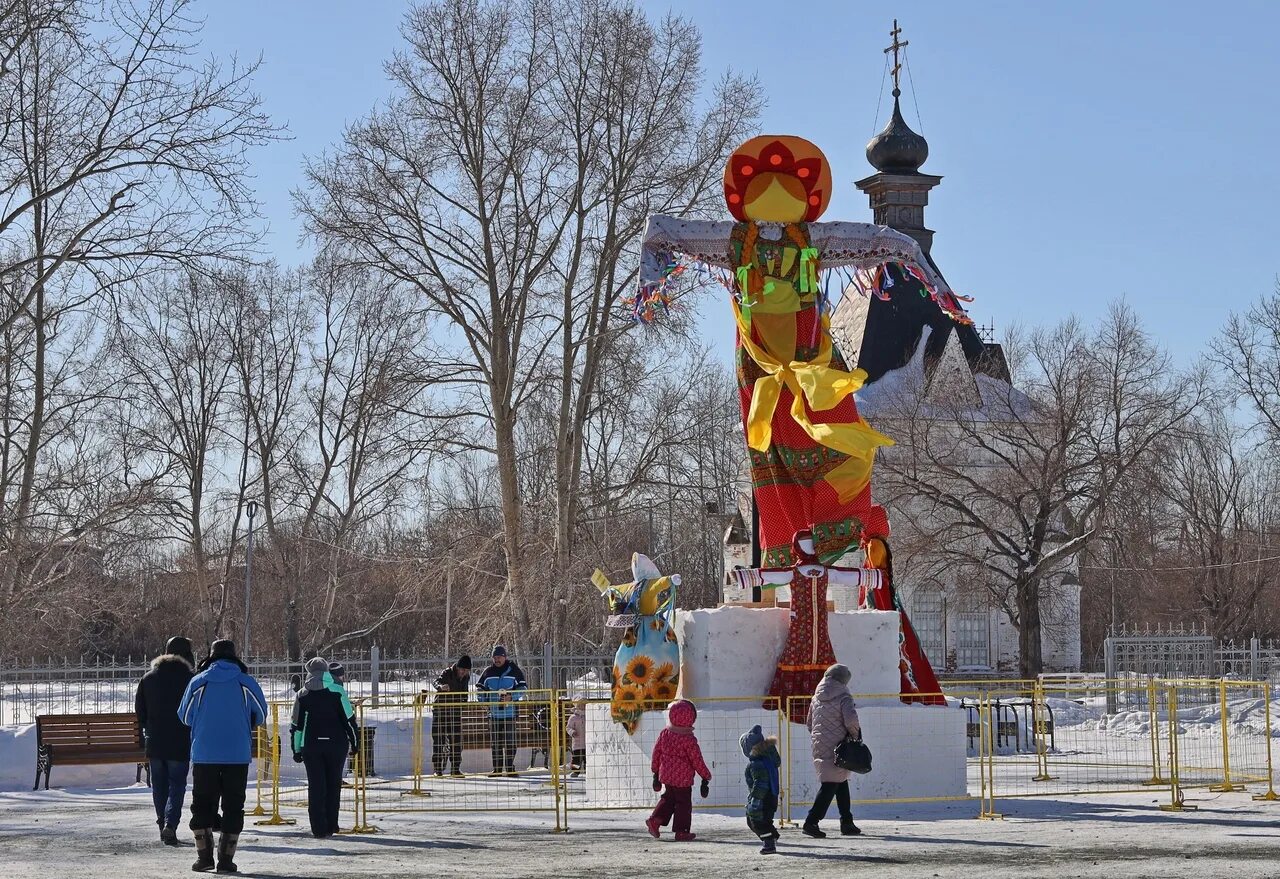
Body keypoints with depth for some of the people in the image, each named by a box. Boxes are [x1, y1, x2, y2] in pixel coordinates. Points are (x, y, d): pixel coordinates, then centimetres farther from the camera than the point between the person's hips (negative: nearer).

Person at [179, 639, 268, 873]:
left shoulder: (198, 682, -1)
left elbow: (184, 717, 8)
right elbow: (261, 715, 9)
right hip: (238, 755, 0)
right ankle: (226, 858, 4)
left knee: (202, 804, 11)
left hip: (204, 755, 0)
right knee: (233, 806, 7)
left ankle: (204, 854, 5)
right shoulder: (246, 682, -1)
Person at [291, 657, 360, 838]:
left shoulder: (302, 696, 3)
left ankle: (319, 829, -1)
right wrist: (355, 742, 9)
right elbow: (349, 719, -2)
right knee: (334, 784, 12)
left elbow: (296, 725, 4)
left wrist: (297, 750, 11)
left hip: (311, 746, 1)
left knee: (315, 786, 4)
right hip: (336, 744, -1)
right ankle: (331, 825, 13)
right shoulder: (336, 692, -2)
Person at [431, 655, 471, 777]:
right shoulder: (447, 673, -15)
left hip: (455, 712, 5)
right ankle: (438, 769, 2)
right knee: (439, 740, -3)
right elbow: (437, 682, -33)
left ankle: (455, 768, 9)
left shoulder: (466, 677, 3)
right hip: (440, 711, -5)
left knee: (456, 741, 3)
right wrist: (441, 686, -54)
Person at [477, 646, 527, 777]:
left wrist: (511, 696, -13)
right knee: (495, 742, 4)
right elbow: (480, 689, 18)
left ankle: (510, 769, 1)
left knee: (510, 742, -4)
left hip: (510, 712, -3)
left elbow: (523, 688, 2)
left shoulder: (514, 670, 1)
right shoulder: (488, 672, 10)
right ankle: (497, 769, 10)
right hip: (494, 712, 3)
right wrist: (485, 700, 3)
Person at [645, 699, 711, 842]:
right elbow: (697, 761, -12)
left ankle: (655, 820, 11)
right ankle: (681, 831, 9)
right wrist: (706, 776, 1)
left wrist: (656, 773, 20)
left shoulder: (664, 734, -1)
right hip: (683, 778, -6)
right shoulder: (689, 740, -18)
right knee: (684, 803, 5)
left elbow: (656, 753, 8)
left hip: (666, 775, 6)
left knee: (668, 798, 22)